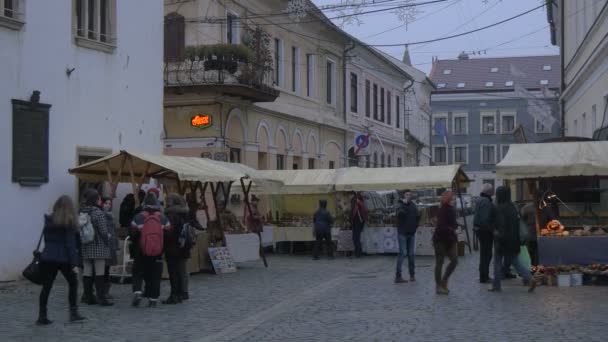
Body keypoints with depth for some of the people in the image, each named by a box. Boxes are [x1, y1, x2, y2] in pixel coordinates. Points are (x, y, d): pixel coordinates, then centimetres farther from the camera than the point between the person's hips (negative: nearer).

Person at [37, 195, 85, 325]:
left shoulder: (49, 221, 6)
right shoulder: (69, 222, -8)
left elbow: (46, 238, 10)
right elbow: (71, 244, -12)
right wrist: (74, 263, -11)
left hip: (47, 257, 4)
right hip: (64, 258, -4)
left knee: (46, 286, 6)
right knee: (73, 283, 13)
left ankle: (42, 316, 5)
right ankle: (73, 313, 11)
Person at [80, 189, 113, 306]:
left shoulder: (81, 212, 5)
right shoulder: (98, 213, -14)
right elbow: (104, 231, -15)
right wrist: (107, 243, -1)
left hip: (84, 248, 6)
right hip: (99, 248, -6)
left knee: (87, 272, 10)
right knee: (99, 273, -2)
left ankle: (88, 297, 15)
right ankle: (101, 298, -2)